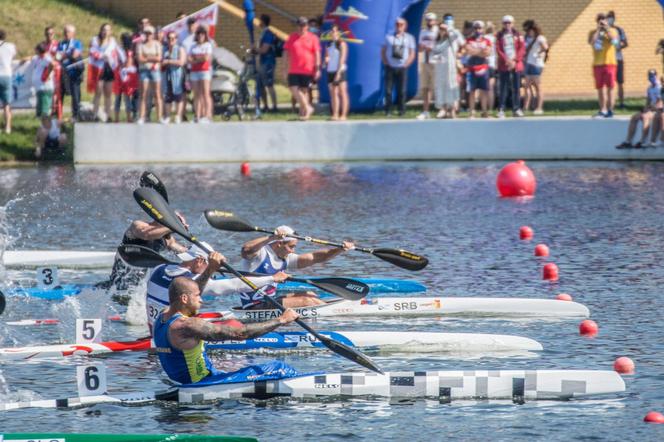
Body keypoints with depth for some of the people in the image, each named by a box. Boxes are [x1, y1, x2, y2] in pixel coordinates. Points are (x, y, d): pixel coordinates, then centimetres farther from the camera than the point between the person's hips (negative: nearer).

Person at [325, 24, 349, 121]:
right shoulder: (329, 44, 15)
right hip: (330, 70, 7)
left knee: (342, 93, -7)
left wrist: (338, 72, -17)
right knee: (333, 93, 4)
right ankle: (335, 114, 5)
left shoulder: (342, 44, -5)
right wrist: (326, 59, -3)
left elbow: (342, 59, -10)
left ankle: (343, 115, -9)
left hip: (339, 70, -7)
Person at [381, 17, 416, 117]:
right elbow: (383, 51, 12)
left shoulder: (409, 38, 9)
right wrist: (386, 62, -1)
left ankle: (401, 110, 6)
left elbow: (412, 54, 7)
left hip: (402, 68, 0)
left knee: (402, 90, -2)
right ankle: (388, 110, 2)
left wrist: (406, 64, -4)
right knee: (388, 90, -4)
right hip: (390, 67, 0)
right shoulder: (389, 37, 10)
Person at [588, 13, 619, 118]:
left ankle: (610, 110, -3)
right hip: (597, 64, 3)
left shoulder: (612, 31, 4)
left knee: (609, 88, -5)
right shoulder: (593, 33, 10)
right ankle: (602, 110, 13)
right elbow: (591, 42, -10)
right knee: (600, 88, 7)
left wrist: (607, 29, -12)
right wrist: (598, 30, -8)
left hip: (609, 63, -3)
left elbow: (614, 41, -16)